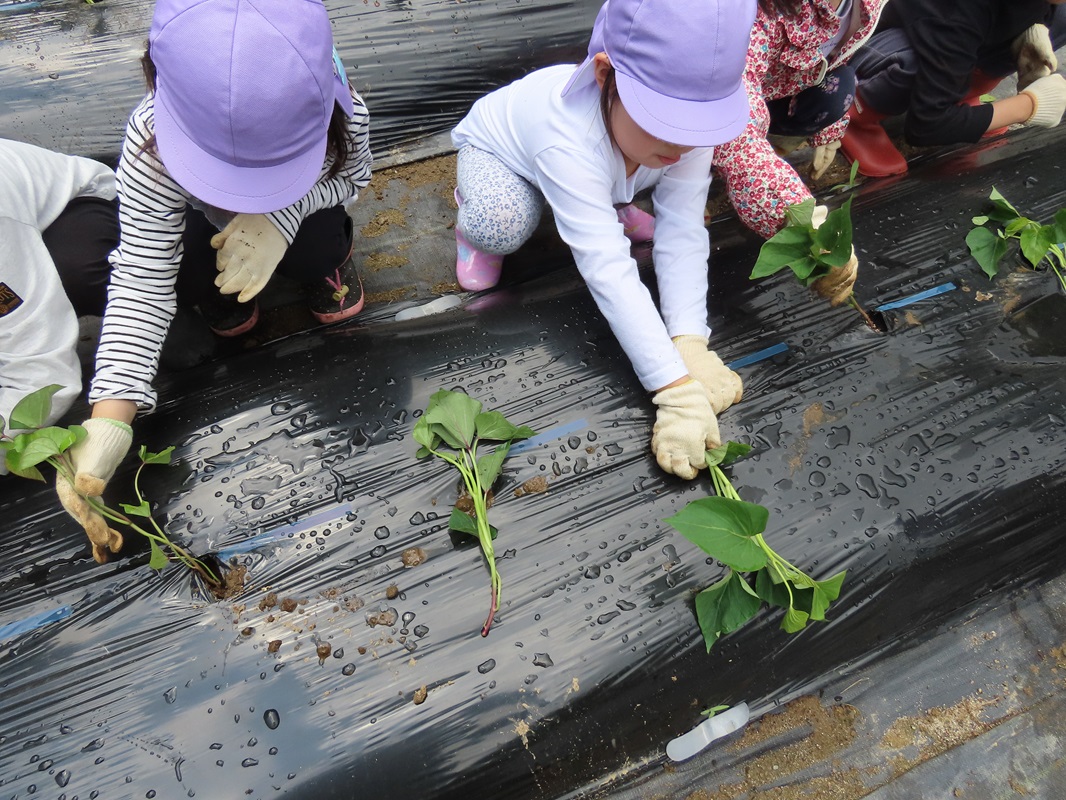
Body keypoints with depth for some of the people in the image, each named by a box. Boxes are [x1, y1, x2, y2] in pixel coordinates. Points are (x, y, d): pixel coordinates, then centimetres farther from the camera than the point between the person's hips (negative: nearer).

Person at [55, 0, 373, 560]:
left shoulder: (339, 113, -40)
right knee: (195, 266, -25)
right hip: (205, 220, 1)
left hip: (298, 215, 0)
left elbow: (351, 175, -18)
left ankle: (325, 263, 9)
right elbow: (141, 282, -37)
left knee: (318, 253, -27)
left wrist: (282, 215, -42)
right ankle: (224, 296, 11)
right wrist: (108, 422, -46)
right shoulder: (152, 145, -39)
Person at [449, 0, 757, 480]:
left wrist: (690, 344, -43)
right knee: (503, 224, -36)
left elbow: (682, 234, -32)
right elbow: (610, 272, -51)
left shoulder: (688, 121, -31)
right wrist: (676, 392, -53)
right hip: (496, 146, -4)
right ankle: (475, 212, 1)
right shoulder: (570, 142, -46)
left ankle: (606, 200, 15)